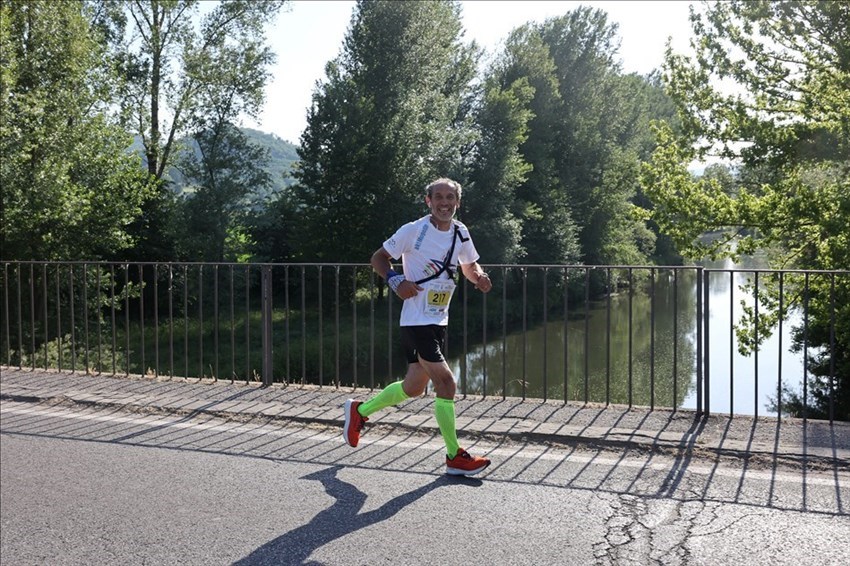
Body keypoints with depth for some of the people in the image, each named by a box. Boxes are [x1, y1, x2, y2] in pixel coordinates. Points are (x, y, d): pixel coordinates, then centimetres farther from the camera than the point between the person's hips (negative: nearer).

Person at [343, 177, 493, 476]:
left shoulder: (461, 233, 6)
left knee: (414, 387, 16)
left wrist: (479, 277, -2)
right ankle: (455, 458, 0)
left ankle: (359, 410, 38)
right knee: (445, 382, -12)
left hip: (439, 320, 8)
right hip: (416, 320, -8)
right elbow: (378, 258, -2)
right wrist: (396, 281, -20)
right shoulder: (414, 230, -12)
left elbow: (469, 265, 21)